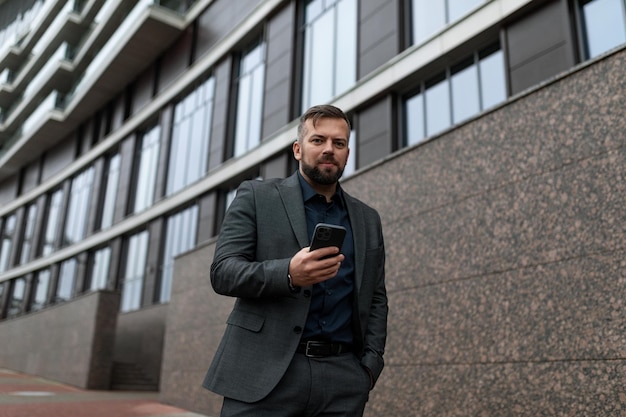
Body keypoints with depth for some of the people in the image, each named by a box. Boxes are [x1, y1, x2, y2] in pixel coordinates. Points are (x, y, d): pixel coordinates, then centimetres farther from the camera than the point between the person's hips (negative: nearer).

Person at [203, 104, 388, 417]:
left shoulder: (367, 219, 15)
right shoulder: (256, 196, 3)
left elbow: (376, 299, 16)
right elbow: (222, 271, -5)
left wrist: (371, 363, 2)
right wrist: (288, 274, -22)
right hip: (265, 372, -3)